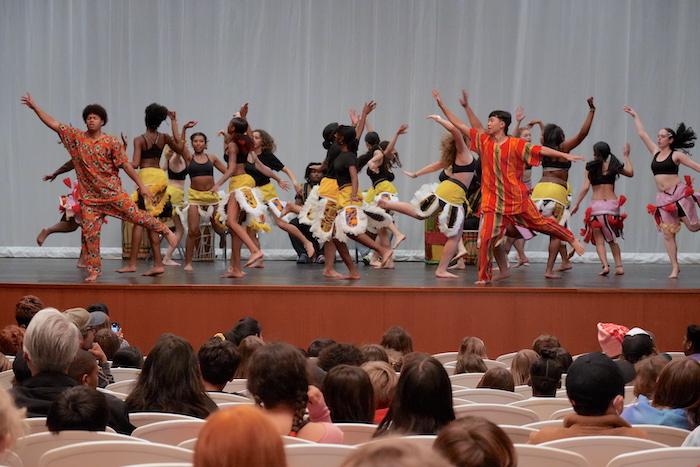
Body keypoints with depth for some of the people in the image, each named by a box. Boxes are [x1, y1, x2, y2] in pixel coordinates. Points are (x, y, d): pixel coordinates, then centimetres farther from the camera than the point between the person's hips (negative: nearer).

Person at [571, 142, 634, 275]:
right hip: (612, 203, 3)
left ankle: (605, 265, -17)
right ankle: (619, 266, 9)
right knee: (612, 239, 18)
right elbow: (630, 172, 21)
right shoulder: (614, 166, 6)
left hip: (596, 204, -3)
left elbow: (585, 188, -5)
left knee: (599, 240, 2)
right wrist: (626, 156, 31)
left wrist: (576, 204, 0)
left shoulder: (591, 167, 1)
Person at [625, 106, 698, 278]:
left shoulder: (676, 155, -1)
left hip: (679, 193, -4)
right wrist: (635, 116, 24)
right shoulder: (655, 153, 13)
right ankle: (675, 267, 3)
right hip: (663, 198, 4)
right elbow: (642, 134, 19)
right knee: (667, 233, -2)